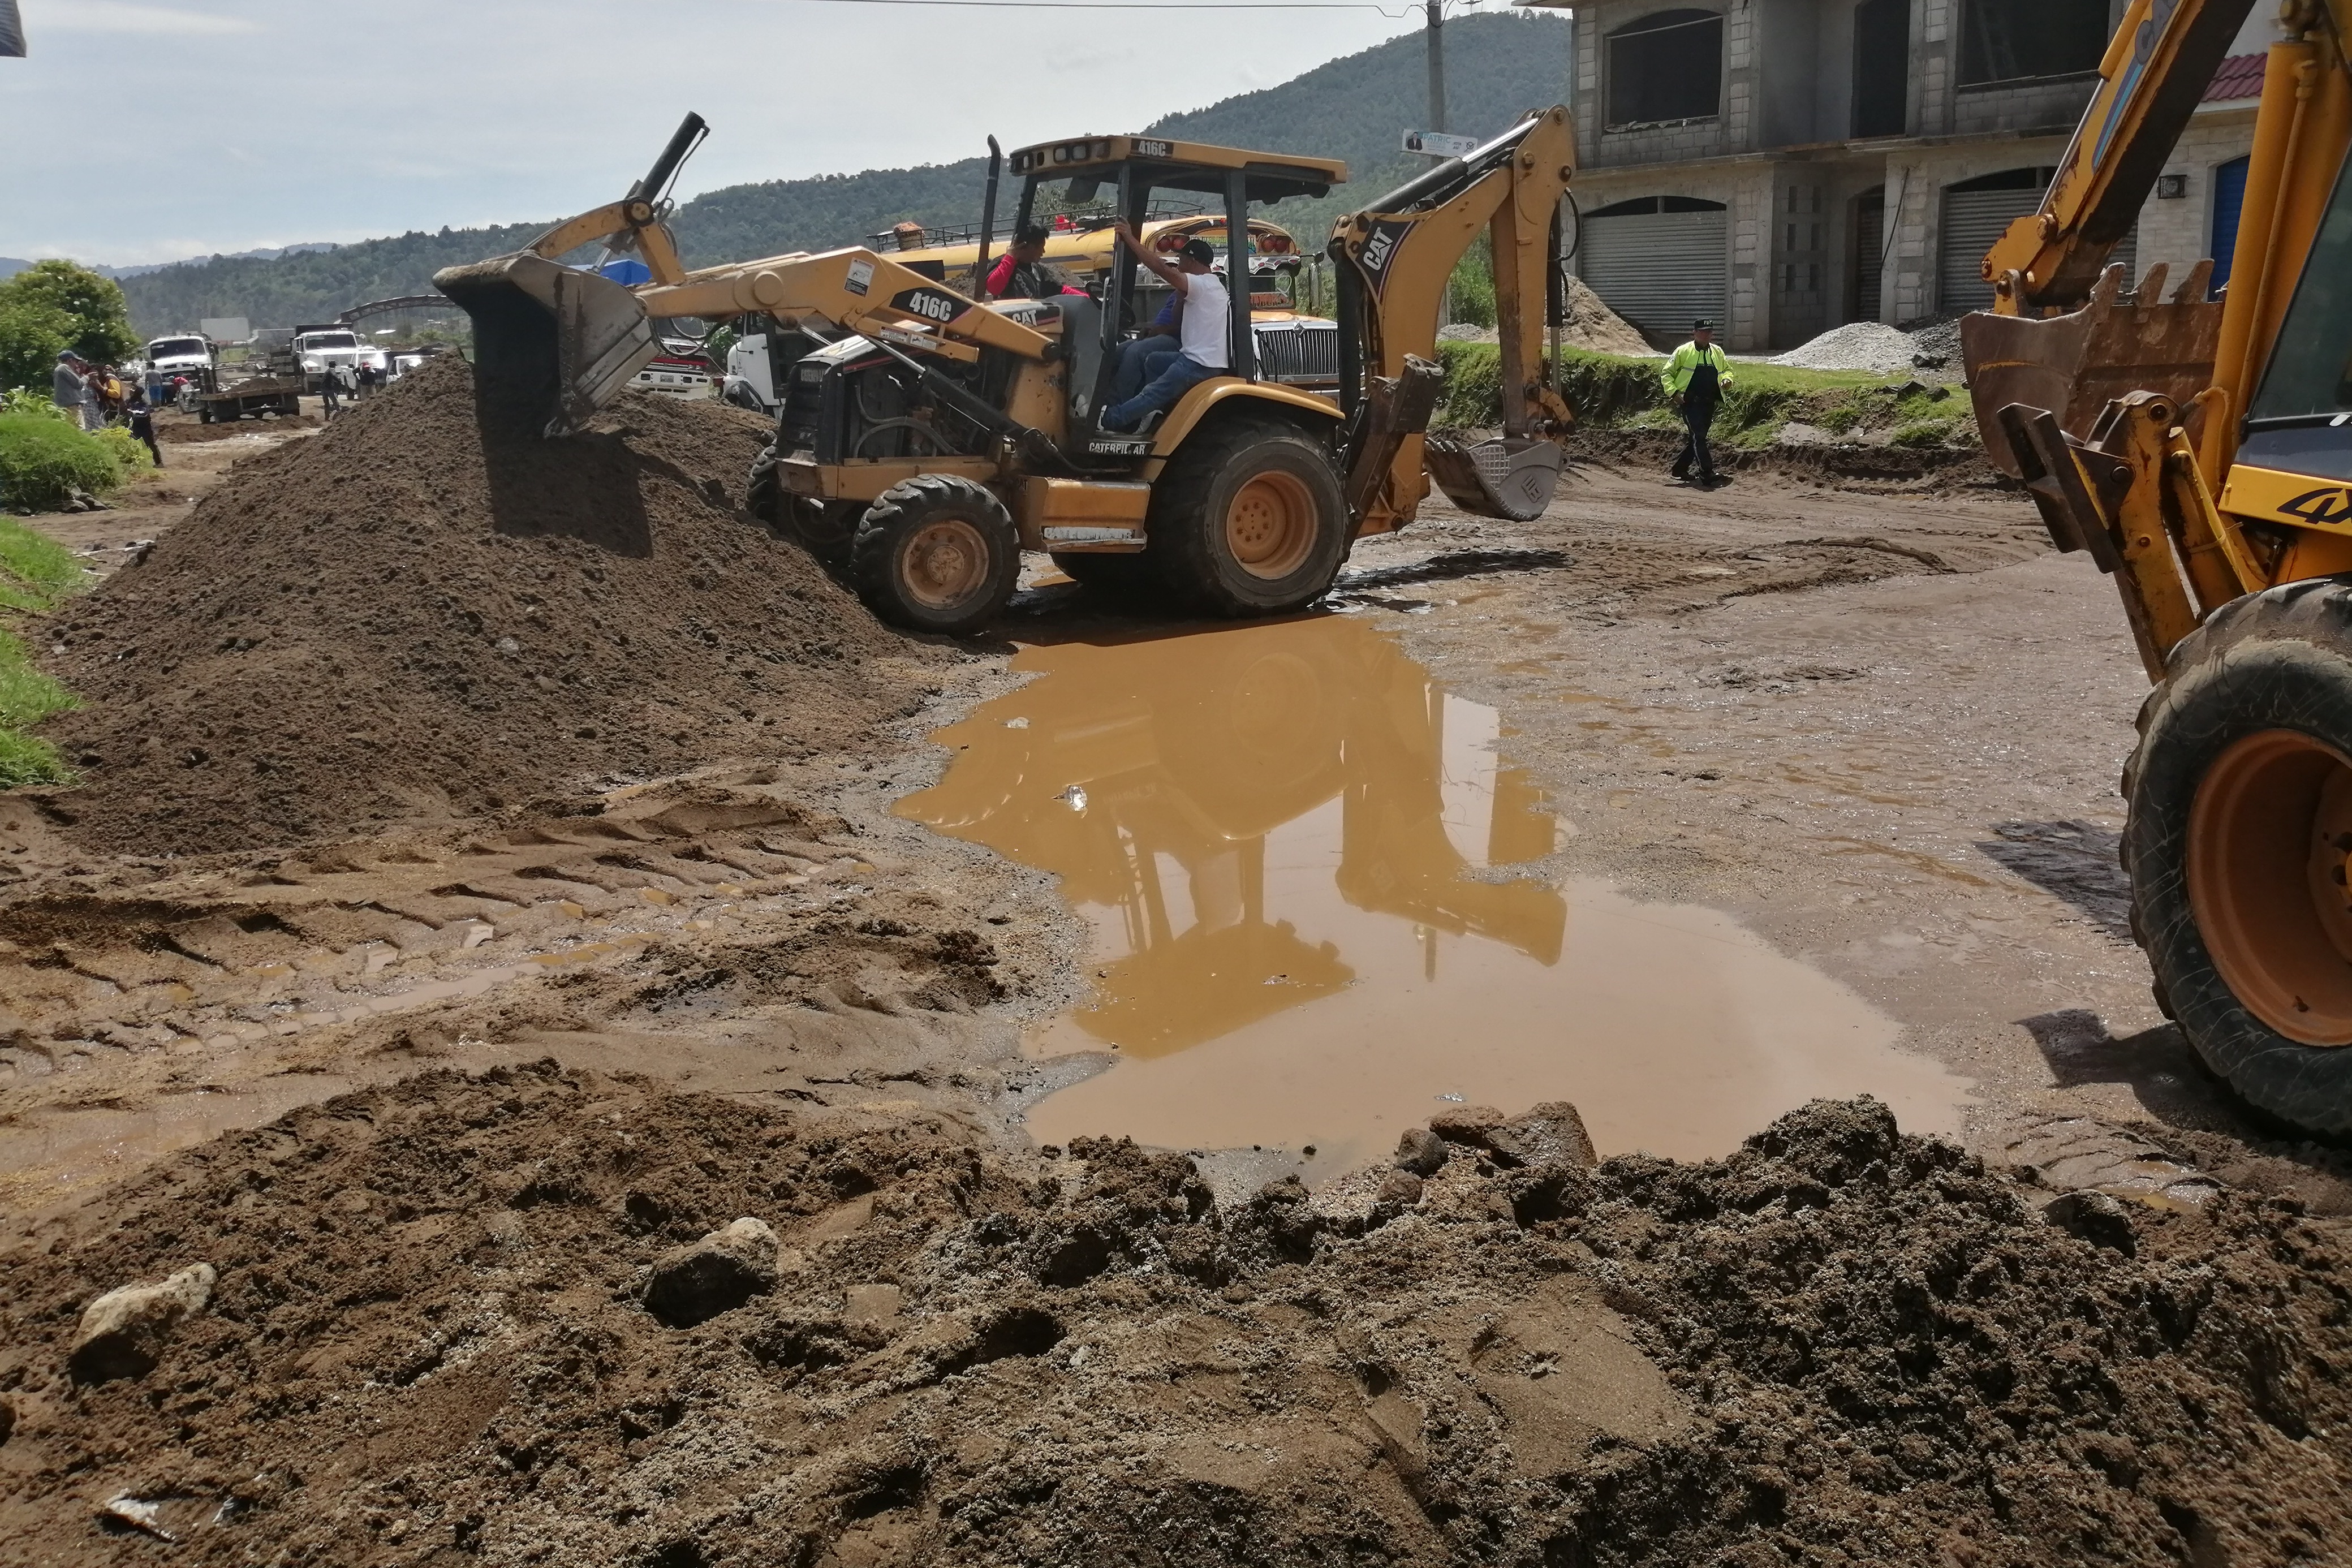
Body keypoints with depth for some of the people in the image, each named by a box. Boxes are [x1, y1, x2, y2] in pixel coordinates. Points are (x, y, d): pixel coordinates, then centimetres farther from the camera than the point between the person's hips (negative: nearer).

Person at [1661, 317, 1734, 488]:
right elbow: (1668, 373, 2)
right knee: (1699, 437, -14)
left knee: (1697, 437, 12)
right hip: (1689, 402, -6)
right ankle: (1707, 476, -17)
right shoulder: (1683, 352, -3)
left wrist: (1727, 379, 3)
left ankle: (1680, 469, 27)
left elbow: (1727, 369, 26)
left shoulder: (1717, 352, 11)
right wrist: (1673, 392, -11)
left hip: (1709, 403, 6)